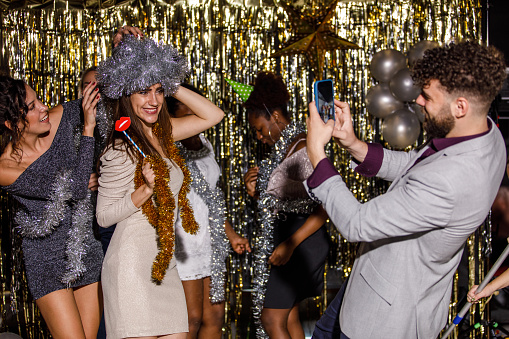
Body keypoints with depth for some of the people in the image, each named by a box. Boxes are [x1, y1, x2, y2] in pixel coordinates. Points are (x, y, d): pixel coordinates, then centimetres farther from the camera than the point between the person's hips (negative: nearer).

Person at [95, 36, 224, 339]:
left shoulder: (161, 133, 9)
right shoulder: (121, 151, -12)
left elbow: (213, 115, 11)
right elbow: (103, 217, -8)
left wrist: (171, 85, 4)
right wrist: (147, 190, -20)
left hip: (164, 263, 7)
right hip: (133, 265, -7)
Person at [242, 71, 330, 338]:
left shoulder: (303, 150, -17)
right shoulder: (282, 149, 13)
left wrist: (290, 245, -24)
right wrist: (256, 191, 0)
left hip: (303, 240, -10)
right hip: (288, 238, 10)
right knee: (289, 317, 12)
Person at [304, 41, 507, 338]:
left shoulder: (447, 184, -41)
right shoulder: (485, 131, -11)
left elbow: (357, 224, -31)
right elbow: (411, 166, 5)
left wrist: (316, 151, -23)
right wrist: (354, 144, -10)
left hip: (391, 314, -9)